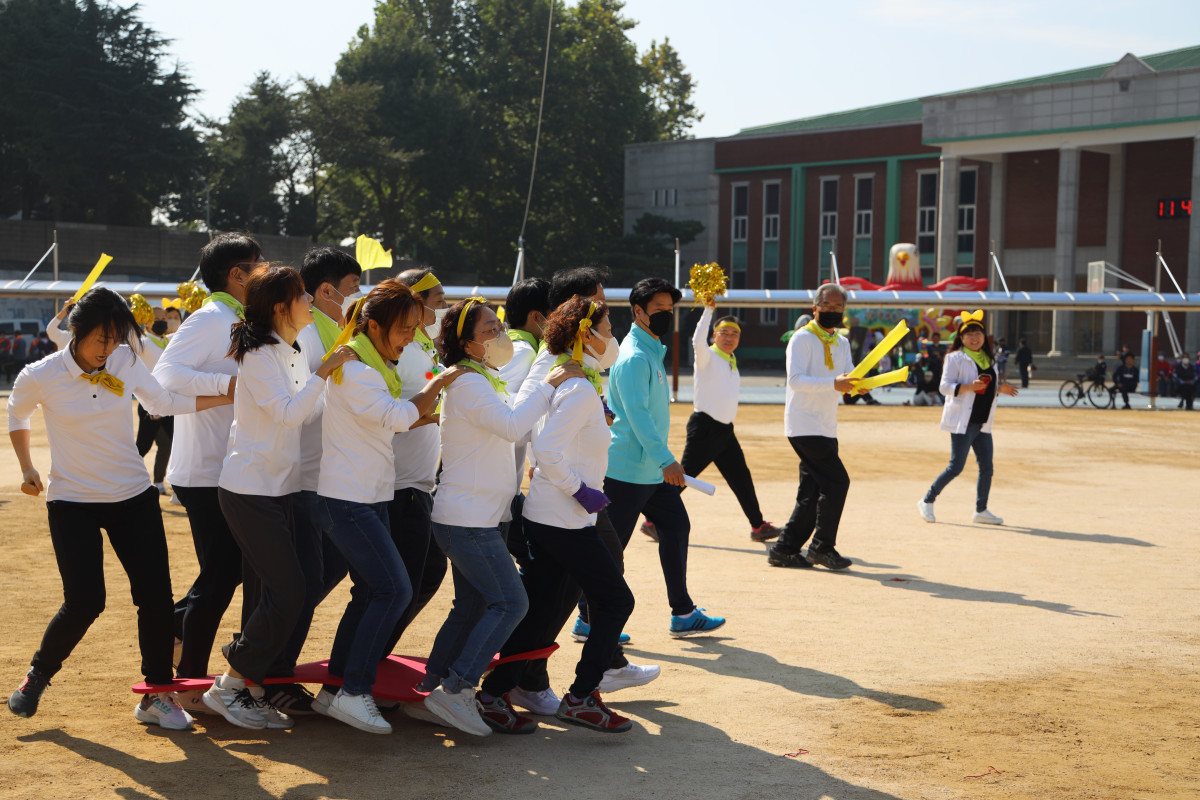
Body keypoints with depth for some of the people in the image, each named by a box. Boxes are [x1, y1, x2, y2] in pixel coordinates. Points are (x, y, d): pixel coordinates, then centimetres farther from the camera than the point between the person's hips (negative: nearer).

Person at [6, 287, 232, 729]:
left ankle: (157, 696, 13)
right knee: (84, 602, -12)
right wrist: (27, 468, 6)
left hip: (134, 497, 3)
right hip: (72, 503, -3)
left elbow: (164, 403, 4)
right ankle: (38, 675, 17)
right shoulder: (40, 377, -10)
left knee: (156, 596, -3)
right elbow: (16, 414, 10)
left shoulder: (125, 361, -4)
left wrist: (228, 396, -2)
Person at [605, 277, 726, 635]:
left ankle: (683, 615, 16)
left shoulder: (652, 352, 16)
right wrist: (665, 460, -33)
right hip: (627, 471, -10)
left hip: (653, 470, 10)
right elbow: (637, 413, -26)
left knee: (676, 528, 10)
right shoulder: (633, 357, -17)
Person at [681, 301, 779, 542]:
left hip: (725, 430, 8)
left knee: (741, 478, 12)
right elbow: (698, 341, -30)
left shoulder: (732, 361, 16)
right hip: (704, 427, -8)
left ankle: (758, 526, 20)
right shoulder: (708, 357, -8)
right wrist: (709, 310, -31)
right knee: (684, 477, -8)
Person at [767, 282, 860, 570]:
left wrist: (857, 384, -18)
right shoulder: (802, 339, -10)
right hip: (804, 425, -8)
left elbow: (847, 378, 6)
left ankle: (784, 550, 14)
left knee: (813, 491, 8)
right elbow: (795, 379, -23)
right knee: (837, 481, -13)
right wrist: (833, 383, -35)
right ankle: (822, 547, -3)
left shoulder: (842, 343, 15)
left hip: (827, 428, 8)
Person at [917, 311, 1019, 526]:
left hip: (983, 423, 7)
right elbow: (945, 386, -13)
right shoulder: (955, 358, -5)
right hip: (962, 422, -7)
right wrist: (968, 387, -27)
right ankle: (927, 502, 5)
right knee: (956, 467, -9)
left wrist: (1000, 389, 5)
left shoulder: (989, 359, 17)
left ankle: (981, 511, 16)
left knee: (986, 468, 5)